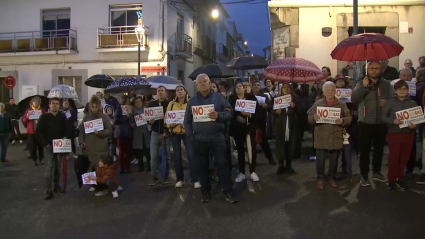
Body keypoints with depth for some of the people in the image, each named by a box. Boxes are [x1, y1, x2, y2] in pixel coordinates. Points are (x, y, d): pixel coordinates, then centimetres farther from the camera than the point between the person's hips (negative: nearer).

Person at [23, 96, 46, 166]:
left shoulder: (43, 110, 4)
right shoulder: (28, 110, 6)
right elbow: (24, 120, 4)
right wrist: (27, 117, -16)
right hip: (31, 131, 0)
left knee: (41, 146, 3)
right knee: (33, 146, 2)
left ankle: (41, 159, 15)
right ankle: (34, 160, 10)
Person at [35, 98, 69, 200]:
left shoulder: (62, 117, 4)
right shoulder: (44, 117, -4)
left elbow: (66, 130, 8)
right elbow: (38, 132, -5)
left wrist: (65, 138, -11)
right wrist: (45, 143, -11)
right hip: (49, 146, -3)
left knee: (58, 166, 11)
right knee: (49, 167, -8)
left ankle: (56, 185, 25)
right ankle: (48, 191, -6)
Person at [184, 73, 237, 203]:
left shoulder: (219, 97, 4)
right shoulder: (192, 100, 9)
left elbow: (229, 113, 0)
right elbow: (187, 121, 9)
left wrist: (218, 115, -19)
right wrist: (190, 137, 0)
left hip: (217, 137, -2)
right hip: (199, 139, 2)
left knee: (222, 164, 0)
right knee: (203, 166, 9)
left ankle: (228, 192, 8)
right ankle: (205, 192, 22)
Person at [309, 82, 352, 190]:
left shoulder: (342, 104, 6)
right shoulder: (317, 103, 4)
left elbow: (349, 118, 4)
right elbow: (309, 119, 3)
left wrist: (343, 120, -17)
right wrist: (314, 118, -20)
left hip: (336, 138, 1)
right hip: (321, 138, -1)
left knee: (334, 159, 11)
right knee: (320, 159, 1)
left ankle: (332, 177, 27)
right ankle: (320, 178, 16)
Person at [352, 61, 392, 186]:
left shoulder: (386, 84, 6)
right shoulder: (361, 84, -2)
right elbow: (353, 100, -16)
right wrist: (363, 86, -25)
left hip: (382, 123, 3)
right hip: (365, 123, -3)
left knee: (379, 149, 15)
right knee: (365, 150, 1)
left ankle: (377, 172, 31)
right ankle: (364, 175, 11)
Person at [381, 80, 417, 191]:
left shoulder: (413, 103, 4)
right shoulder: (390, 102, -3)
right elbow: (383, 116, -7)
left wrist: (415, 125, -15)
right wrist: (393, 121, -23)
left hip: (408, 135, 3)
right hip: (394, 134, -3)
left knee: (404, 158, 10)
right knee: (393, 157, 0)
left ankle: (399, 178, 24)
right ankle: (391, 179, 13)